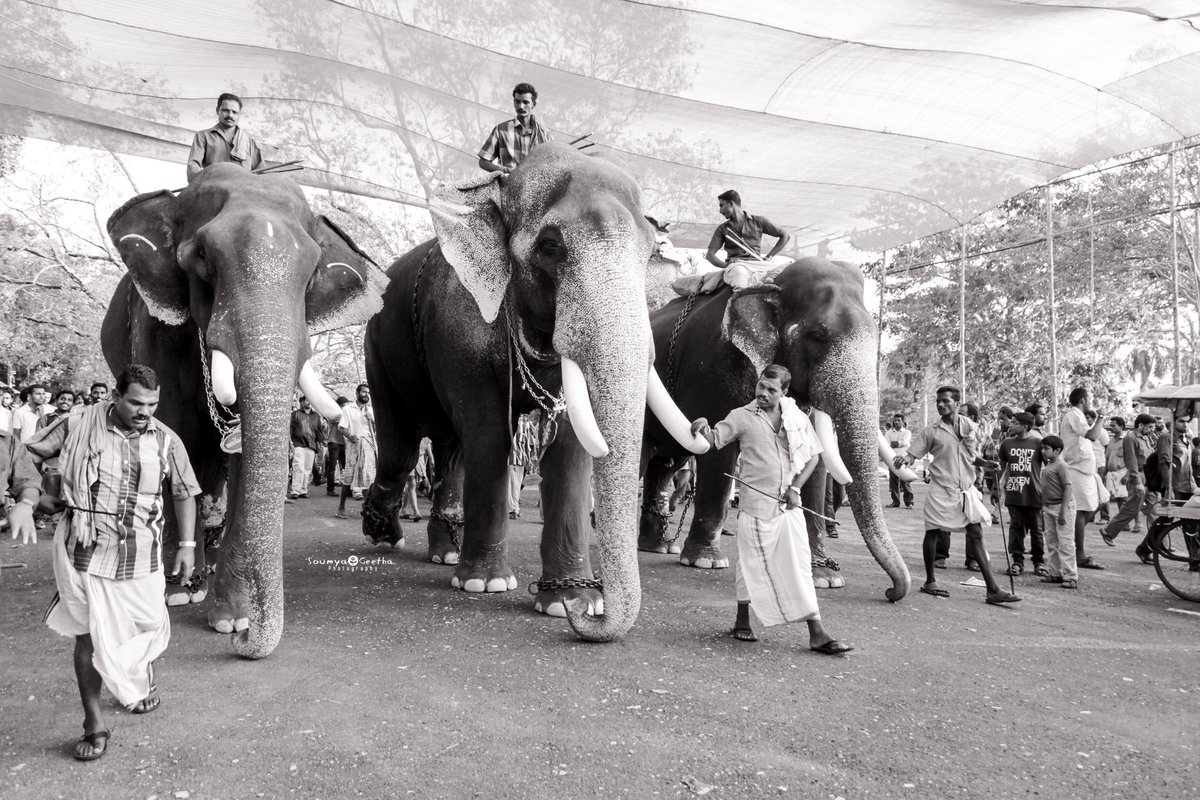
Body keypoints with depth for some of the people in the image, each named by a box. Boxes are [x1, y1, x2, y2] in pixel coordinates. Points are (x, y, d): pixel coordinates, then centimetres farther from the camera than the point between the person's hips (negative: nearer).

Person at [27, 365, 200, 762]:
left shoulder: (166, 441, -2)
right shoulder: (79, 425, -7)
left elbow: (184, 493, 7)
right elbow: (33, 452, 6)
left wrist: (187, 544, 4)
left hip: (139, 555, 2)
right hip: (84, 551, -1)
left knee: (146, 625, 14)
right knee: (89, 635, 1)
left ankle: (143, 681, 47)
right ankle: (93, 724, 15)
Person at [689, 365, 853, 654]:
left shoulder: (798, 418, 6)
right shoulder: (742, 417, -1)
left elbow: (812, 456, 12)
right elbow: (715, 439, -8)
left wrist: (795, 488, -1)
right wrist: (704, 428, -31)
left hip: (789, 505, 2)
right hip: (757, 503, -2)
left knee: (799, 565, 1)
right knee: (751, 565, 8)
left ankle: (817, 633, 3)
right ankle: (742, 622, 27)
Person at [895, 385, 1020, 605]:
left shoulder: (969, 426, 8)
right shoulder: (931, 431, -2)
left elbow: (974, 456, 20)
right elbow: (913, 453, -2)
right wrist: (904, 458, -24)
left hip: (966, 489, 3)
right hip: (941, 490, -3)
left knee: (976, 536, -1)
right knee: (932, 533, 4)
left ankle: (992, 589, -2)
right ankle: (929, 581, 21)